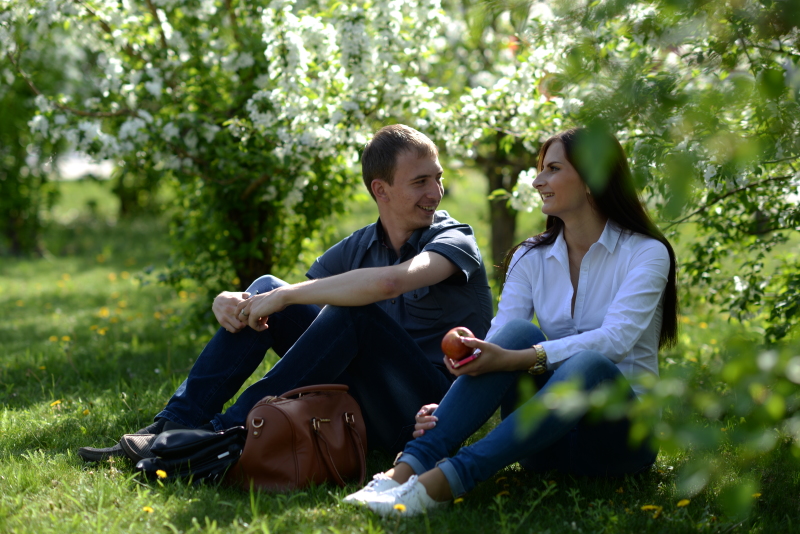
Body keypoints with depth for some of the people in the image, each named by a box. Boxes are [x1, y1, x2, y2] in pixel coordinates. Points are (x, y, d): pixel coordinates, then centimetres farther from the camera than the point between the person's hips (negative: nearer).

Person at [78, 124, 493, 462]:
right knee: (266, 288, -4)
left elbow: (388, 282, -31)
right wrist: (227, 300, -15)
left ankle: (226, 432, -26)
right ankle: (175, 424, -13)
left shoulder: (453, 240, -9)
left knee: (353, 309, -30)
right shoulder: (357, 247, 11)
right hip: (365, 403, 6)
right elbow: (281, 296, 8)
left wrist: (285, 296, -25)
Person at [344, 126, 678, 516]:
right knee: (519, 332, -26)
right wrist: (444, 408, -26)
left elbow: (615, 340, -23)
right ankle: (409, 465, -41)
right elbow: (499, 342, -7)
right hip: (546, 444, 3)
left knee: (590, 365, -36)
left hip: (621, 433, -3)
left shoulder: (647, 253, -5)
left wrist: (514, 359, -34)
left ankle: (446, 479, -49)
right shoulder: (532, 257, 7)